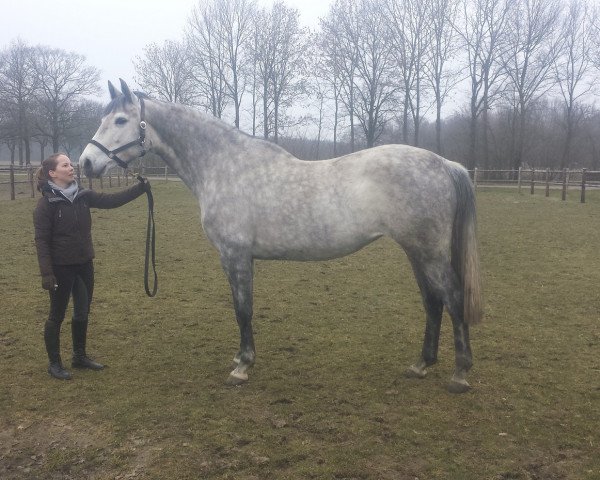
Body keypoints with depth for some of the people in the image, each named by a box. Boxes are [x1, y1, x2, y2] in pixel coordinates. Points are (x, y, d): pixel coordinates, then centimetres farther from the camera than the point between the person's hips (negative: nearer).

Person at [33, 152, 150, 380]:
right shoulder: (46, 203, -14)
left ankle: (80, 356, 32)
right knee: (57, 315, 7)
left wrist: (140, 188, -13)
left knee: (83, 313, 16)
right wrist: (46, 273, -20)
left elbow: (112, 200, -3)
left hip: (84, 264, 6)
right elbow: (41, 241, -15)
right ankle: (54, 363, 21)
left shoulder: (83, 196, 3)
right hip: (61, 267, -6)